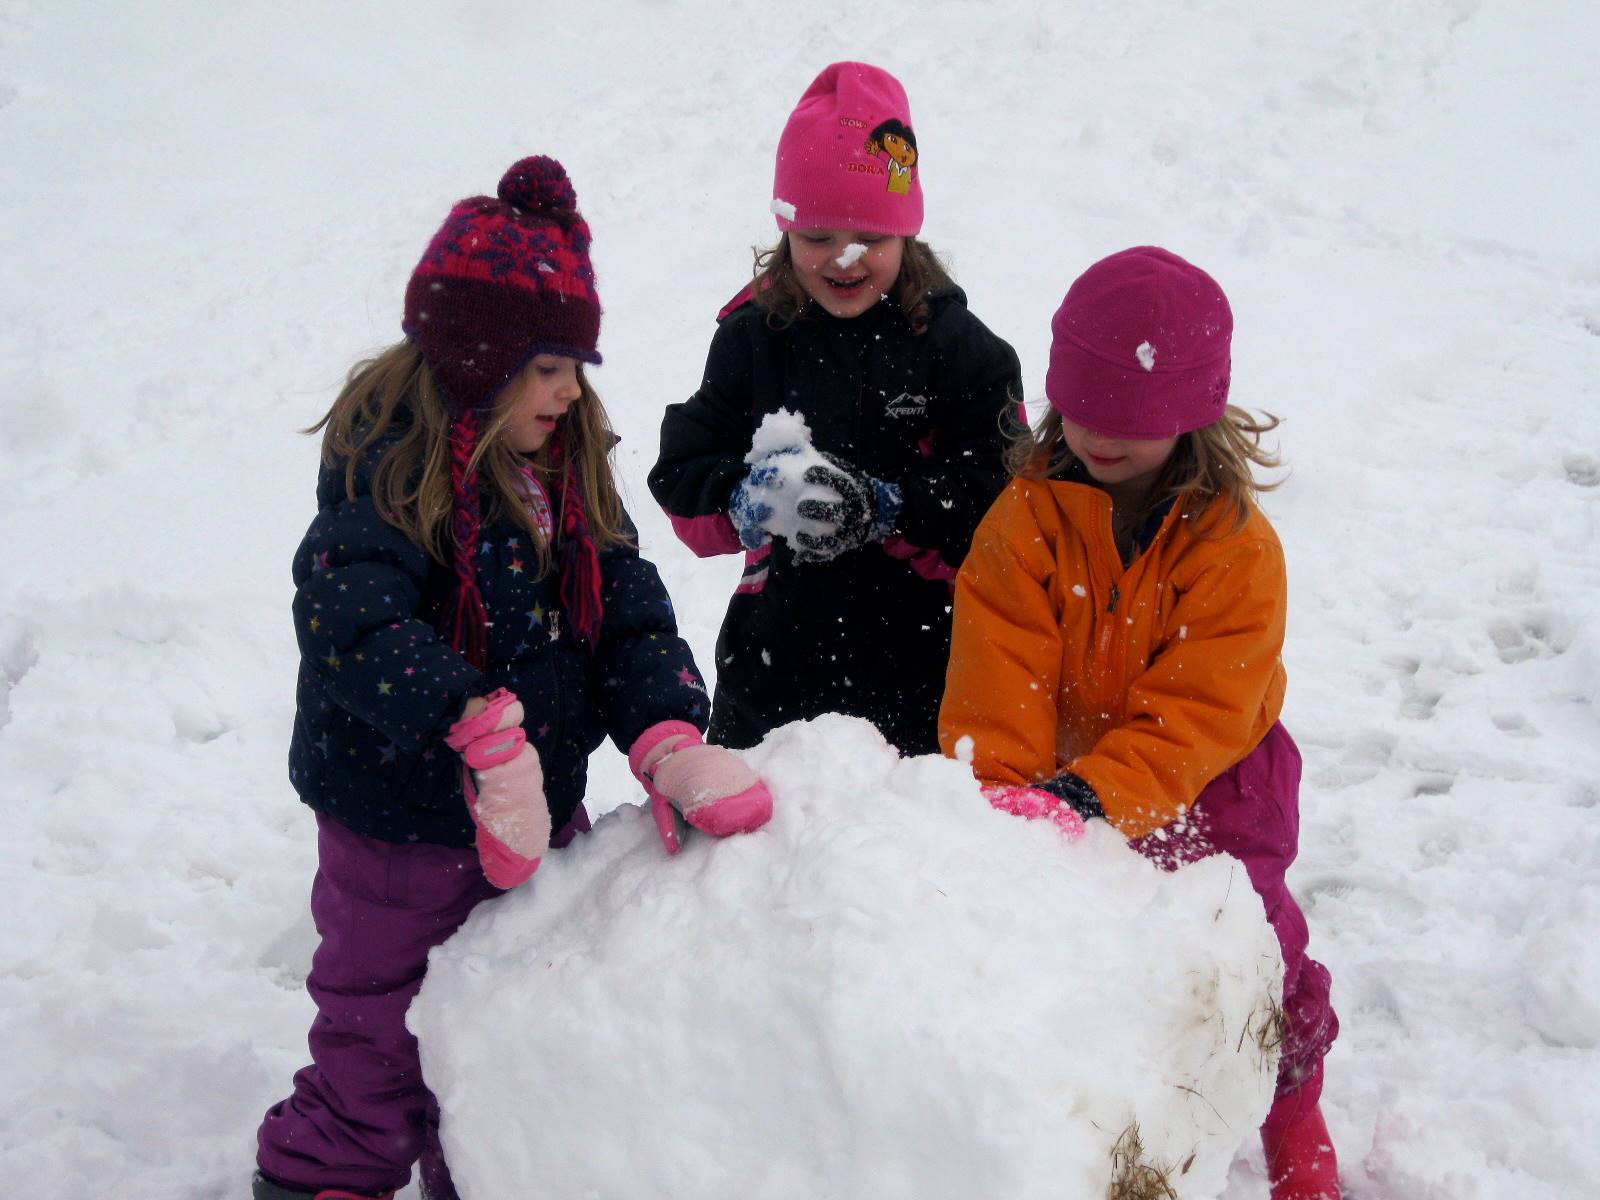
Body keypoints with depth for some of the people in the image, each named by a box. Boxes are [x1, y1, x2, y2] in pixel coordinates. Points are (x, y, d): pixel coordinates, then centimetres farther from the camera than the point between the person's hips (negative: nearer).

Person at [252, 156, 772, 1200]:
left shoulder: (570, 466, 1)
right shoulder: (389, 467, -20)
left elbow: (631, 617, -6)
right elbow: (353, 619, -35)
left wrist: (674, 745, -23)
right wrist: (481, 727, -45)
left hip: (543, 813, 7)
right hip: (403, 831, -6)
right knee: (381, 1047, 12)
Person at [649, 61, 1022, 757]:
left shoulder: (958, 345, -4)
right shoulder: (751, 338, 3)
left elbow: (1000, 508, -9)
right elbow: (680, 483, 2)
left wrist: (885, 510, -22)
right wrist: (752, 499, -18)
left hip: (922, 670, -2)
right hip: (772, 666, 3)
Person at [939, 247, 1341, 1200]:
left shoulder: (1237, 545, -19)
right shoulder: (1028, 516, -13)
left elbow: (1200, 710, -26)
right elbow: (999, 676, -19)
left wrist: (1094, 797, -39)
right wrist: (1006, 798, -32)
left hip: (1209, 779, -2)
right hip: (1064, 779, 2)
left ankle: (1295, 1117, 31)